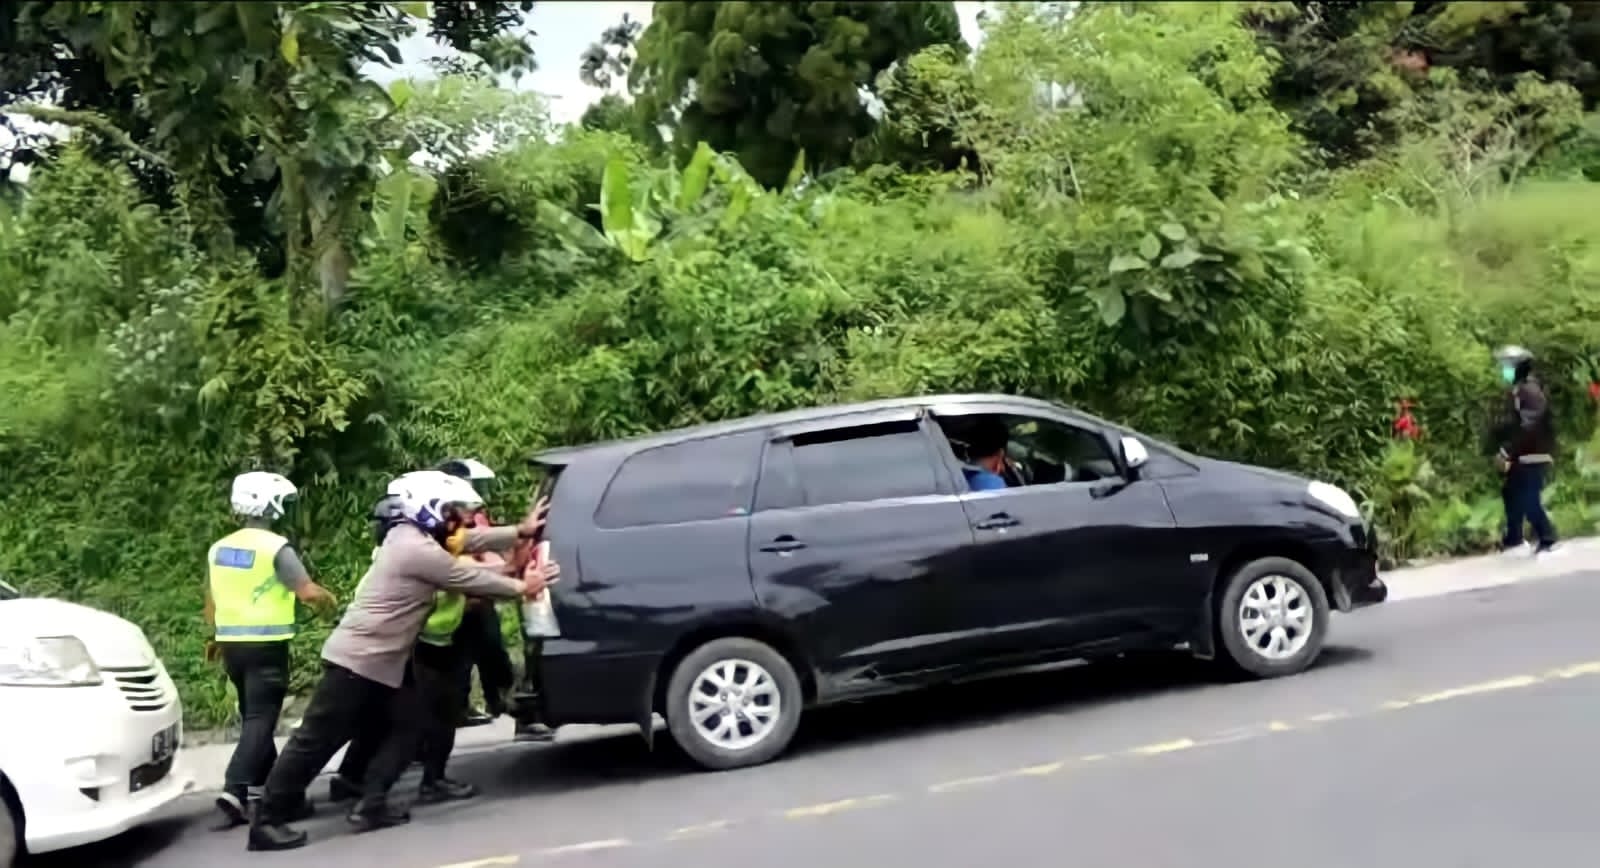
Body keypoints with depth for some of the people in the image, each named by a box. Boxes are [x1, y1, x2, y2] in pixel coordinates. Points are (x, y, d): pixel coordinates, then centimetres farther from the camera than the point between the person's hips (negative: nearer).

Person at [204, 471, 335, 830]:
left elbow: (211, 600, 17)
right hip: (266, 645, -7)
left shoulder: (218, 549, 9)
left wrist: (217, 637, 31)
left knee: (252, 716, 18)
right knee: (260, 719, -6)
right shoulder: (275, 547, -12)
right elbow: (308, 592, -18)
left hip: (232, 643, 7)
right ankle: (234, 791, -19)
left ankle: (267, 788, 26)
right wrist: (328, 597, 4)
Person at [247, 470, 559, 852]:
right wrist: (522, 587, 5)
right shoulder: (420, 552, -20)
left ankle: (371, 804, 11)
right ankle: (267, 822, 0)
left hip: (382, 661, 10)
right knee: (316, 741, -5)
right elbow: (472, 580, -10)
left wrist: (520, 532, 17)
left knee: (409, 725, 11)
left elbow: (469, 541, 17)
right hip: (357, 660, -10)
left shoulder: (409, 535, 8)